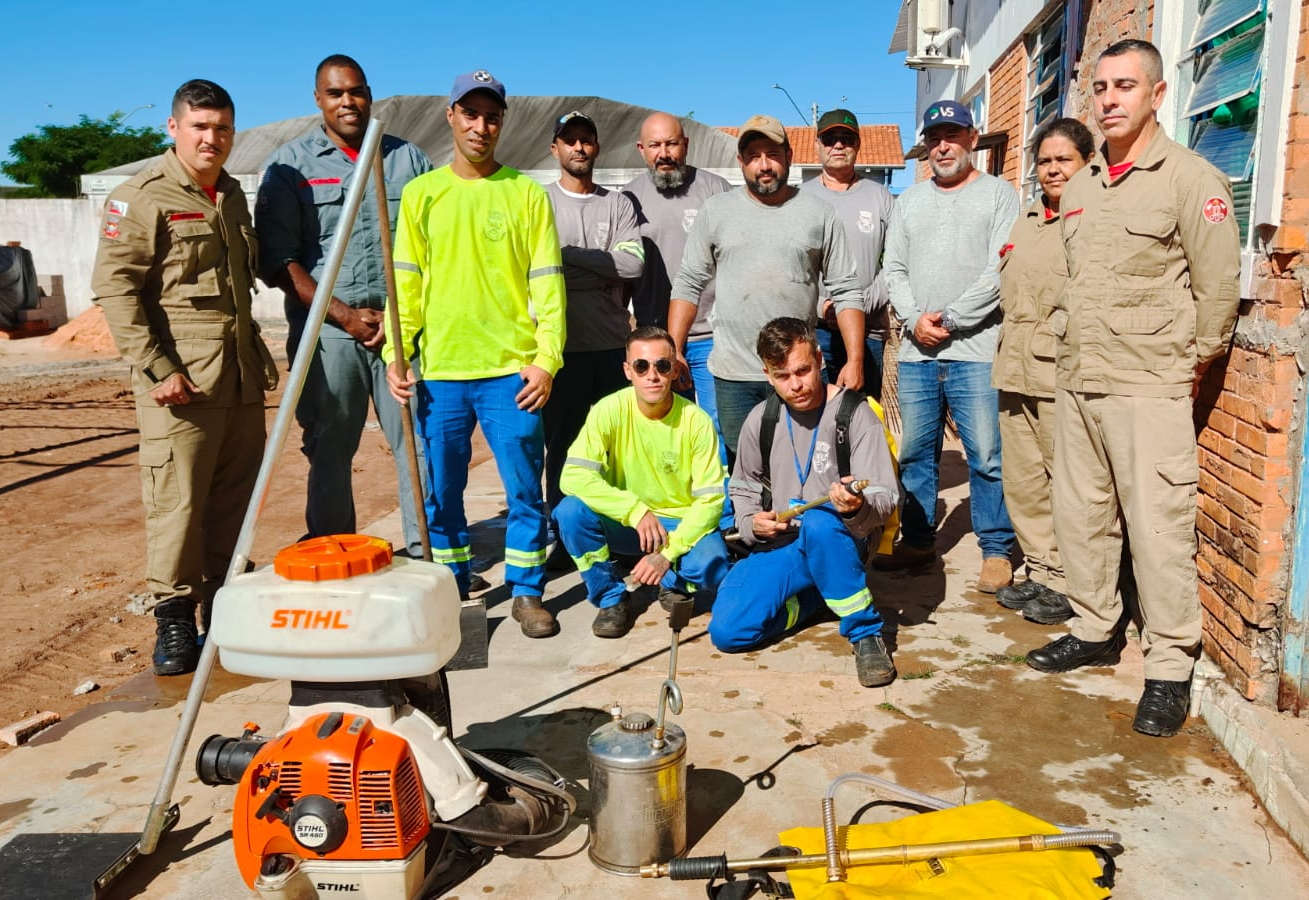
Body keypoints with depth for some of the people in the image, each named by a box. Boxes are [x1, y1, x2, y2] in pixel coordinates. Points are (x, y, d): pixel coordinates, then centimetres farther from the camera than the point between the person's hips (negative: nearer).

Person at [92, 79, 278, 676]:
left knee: (235, 496, 10)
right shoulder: (141, 196, -6)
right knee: (177, 501, -3)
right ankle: (173, 619, 10)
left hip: (241, 377, 7)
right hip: (180, 379, -7)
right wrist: (156, 368, -17)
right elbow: (115, 287, -12)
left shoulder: (232, 195, 17)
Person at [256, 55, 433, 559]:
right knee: (329, 450, 4)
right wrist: (345, 316, -9)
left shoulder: (407, 158, 12)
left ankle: (425, 553, 11)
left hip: (402, 325, 2)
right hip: (327, 331, -1)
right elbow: (278, 258, -2)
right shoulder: (290, 165, 5)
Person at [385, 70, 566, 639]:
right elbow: (405, 282, 6)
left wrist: (546, 359, -8)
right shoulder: (420, 194, 8)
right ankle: (450, 589, 27)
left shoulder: (527, 193, 4)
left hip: (511, 368, -1)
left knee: (525, 488, 1)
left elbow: (547, 283, 0)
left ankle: (526, 591, 16)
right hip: (439, 370, 2)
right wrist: (396, 355, -3)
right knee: (441, 492, 10)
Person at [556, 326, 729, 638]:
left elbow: (711, 499, -13)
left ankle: (672, 583, 7)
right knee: (571, 510, -27)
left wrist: (668, 552, -24)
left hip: (682, 524, -1)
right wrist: (636, 510, -31)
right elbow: (573, 475, -24)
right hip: (625, 524, 1)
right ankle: (612, 598, -4)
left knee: (712, 567, -31)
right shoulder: (610, 410, -14)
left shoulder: (696, 421, -14)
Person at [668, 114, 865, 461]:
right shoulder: (716, 210, 7)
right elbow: (688, 284, 7)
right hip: (733, 374, 1)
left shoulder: (819, 214, 5)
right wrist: (674, 352, -2)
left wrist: (855, 360, -4)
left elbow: (846, 292, 4)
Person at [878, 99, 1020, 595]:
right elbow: (894, 270, 12)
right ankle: (918, 540, 24)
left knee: (987, 456, -3)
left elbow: (1001, 272, -7)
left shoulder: (998, 193, 3)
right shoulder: (909, 201, 18)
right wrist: (915, 319, -5)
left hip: (976, 349, -4)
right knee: (915, 452, 10)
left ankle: (996, 550, 10)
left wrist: (948, 320, -11)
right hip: (916, 350, 5)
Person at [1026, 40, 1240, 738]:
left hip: (1148, 390, -6)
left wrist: (1189, 364, 0)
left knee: (1158, 527, -5)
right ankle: (1095, 632, 27)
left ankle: (1170, 668, 7)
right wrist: (1066, 340, 14)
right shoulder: (1079, 187, 15)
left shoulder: (1192, 180, -5)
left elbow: (1219, 286, -5)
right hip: (1075, 383, 7)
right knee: (1080, 515, 11)